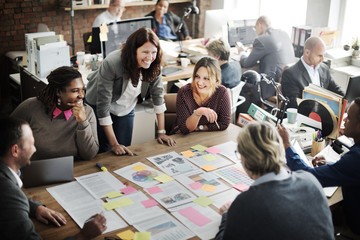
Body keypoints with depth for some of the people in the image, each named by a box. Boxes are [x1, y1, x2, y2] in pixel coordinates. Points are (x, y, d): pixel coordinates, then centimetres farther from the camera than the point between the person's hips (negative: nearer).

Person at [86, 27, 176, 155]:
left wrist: (161, 132, -12)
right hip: (99, 109, -4)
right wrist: (114, 144, -30)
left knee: (124, 154, 5)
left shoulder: (153, 66, -21)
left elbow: (158, 95, -9)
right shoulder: (111, 64, -34)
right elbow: (103, 104, -31)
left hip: (126, 110, 4)